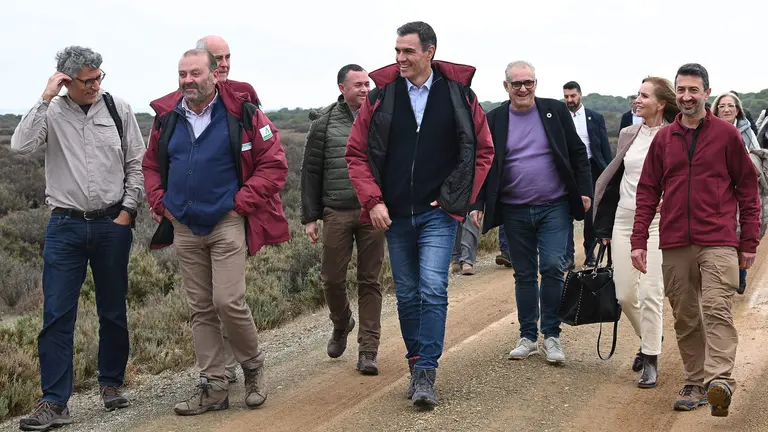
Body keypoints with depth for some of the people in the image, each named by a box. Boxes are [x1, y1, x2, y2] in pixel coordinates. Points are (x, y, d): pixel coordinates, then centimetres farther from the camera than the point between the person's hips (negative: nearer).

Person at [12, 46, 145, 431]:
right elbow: (20, 146, -17)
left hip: (112, 225, 1)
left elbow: (137, 164, 6)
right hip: (65, 226, -1)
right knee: (57, 315, -4)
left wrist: (127, 212, 0)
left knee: (113, 312, 11)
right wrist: (46, 99, -17)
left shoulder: (118, 109, 2)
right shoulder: (51, 113, -1)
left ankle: (111, 385, 28)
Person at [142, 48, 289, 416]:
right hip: (184, 228, 5)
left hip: (227, 224, -5)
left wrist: (241, 203, -11)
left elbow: (274, 164, -7)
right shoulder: (166, 118, 6)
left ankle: (253, 363, 15)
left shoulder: (242, 114, -8)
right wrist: (160, 203, 6)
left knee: (228, 302, -12)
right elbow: (152, 165, 20)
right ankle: (213, 386, 16)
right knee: (201, 309, 8)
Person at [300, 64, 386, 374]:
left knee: (370, 281, 2)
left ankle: (368, 350, 7)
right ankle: (341, 325, 33)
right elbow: (311, 171, 5)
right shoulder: (324, 124, 4)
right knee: (332, 278, 3)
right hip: (337, 212, 0)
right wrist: (310, 217, 1)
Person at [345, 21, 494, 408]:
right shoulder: (381, 96, 1)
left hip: (438, 214, -2)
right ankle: (416, 363, 24)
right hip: (395, 215, 3)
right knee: (407, 295, 10)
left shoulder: (459, 94, -2)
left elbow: (482, 150, 5)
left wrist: (459, 198, -2)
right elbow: (357, 153, 4)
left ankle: (426, 375, -8)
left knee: (433, 290, -12)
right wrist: (373, 201, -6)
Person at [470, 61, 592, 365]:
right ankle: (528, 337, 20)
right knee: (524, 275, 9)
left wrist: (584, 191, -1)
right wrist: (478, 204, -3)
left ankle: (551, 335, 4)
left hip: (554, 207, -1)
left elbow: (578, 154, 5)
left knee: (553, 267, -9)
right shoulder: (493, 120, 3)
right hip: (515, 211, 1)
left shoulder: (556, 111, 1)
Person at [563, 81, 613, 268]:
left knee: (592, 214, 5)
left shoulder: (595, 118, 5)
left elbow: (605, 146, 4)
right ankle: (568, 257, -2)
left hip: (591, 169, 0)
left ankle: (590, 253, 20)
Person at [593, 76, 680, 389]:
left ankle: (651, 361, 7)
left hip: (657, 223, -5)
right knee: (624, 295, 6)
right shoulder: (629, 135, 11)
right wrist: (605, 226, 16)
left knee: (650, 293, -6)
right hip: (624, 221, 5)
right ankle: (649, 340, 32)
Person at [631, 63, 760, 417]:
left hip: (718, 243, -3)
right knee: (685, 319, 7)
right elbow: (647, 191, 12)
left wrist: (749, 242, 2)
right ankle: (695, 384, 14)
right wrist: (639, 240, 6)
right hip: (674, 245, 4)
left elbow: (748, 188, 5)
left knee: (716, 309, -16)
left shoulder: (726, 134, 3)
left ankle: (720, 380, -23)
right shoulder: (663, 139, 11)